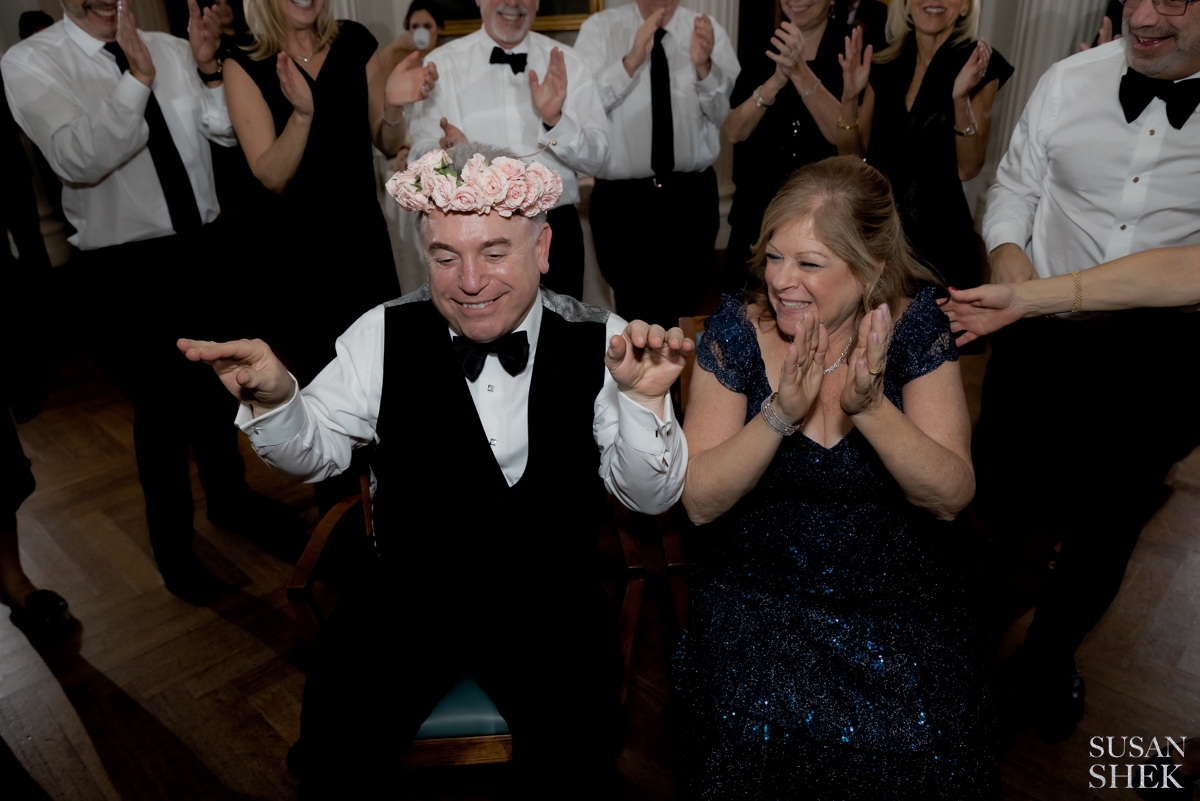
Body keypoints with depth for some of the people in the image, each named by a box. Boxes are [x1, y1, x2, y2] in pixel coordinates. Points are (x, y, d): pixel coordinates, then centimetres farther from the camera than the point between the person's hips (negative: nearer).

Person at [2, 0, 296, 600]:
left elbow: (227, 130, 0)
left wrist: (209, 70, -16)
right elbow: (79, 159, -24)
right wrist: (136, 77, -31)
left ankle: (229, 498, 44)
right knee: (160, 405, 6)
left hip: (204, 246, 4)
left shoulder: (171, 49, 3)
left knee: (214, 385, 19)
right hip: (124, 269, -4)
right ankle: (172, 540, 30)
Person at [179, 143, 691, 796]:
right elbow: (316, 453, 5)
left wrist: (641, 399, -25)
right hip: (409, 590, 2)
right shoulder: (384, 335, -2)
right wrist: (273, 399, -16)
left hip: (548, 600, -1)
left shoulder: (600, 342, -6)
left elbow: (649, 497, -7)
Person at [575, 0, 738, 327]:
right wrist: (631, 61, -25)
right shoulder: (598, 28, -2)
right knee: (636, 316, 8)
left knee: (684, 311, 15)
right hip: (621, 199, -2)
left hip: (692, 196, 2)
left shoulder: (707, 31, 2)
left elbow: (731, 115, -6)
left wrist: (704, 67, -23)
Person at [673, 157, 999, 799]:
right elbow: (700, 501, -12)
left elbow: (951, 497, -11)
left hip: (900, 595, 1)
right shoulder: (737, 329, -8)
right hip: (759, 595, 0)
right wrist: (782, 413, -26)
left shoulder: (912, 323, -7)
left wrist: (869, 407, -26)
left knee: (924, 741, -16)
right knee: (767, 730, -20)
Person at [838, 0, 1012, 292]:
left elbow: (968, 169, -9)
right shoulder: (885, 63, 6)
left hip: (937, 229, -3)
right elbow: (851, 155, 5)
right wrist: (849, 98, -10)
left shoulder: (980, 65, -4)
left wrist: (961, 100, -22)